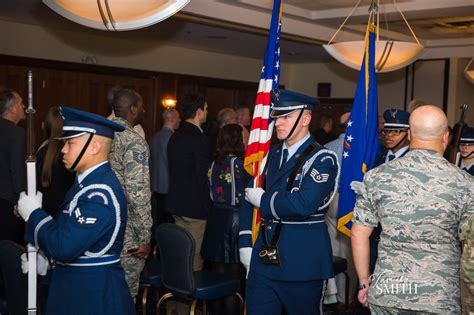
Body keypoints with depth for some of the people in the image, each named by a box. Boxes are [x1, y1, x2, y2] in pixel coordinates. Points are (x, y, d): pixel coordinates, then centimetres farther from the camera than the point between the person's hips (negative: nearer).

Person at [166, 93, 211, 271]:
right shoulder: (199, 139, -18)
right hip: (195, 205, -9)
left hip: (176, 203, 9)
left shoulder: (175, 137, 10)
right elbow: (203, 176, -18)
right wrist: (207, 204, -10)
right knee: (195, 253, 0)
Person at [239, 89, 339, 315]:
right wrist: (246, 244, 6)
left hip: (302, 265, -5)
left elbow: (303, 205, -26)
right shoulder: (271, 155, 10)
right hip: (262, 261, 6)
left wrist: (264, 200, -12)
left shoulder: (322, 159, -11)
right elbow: (249, 199, 14)